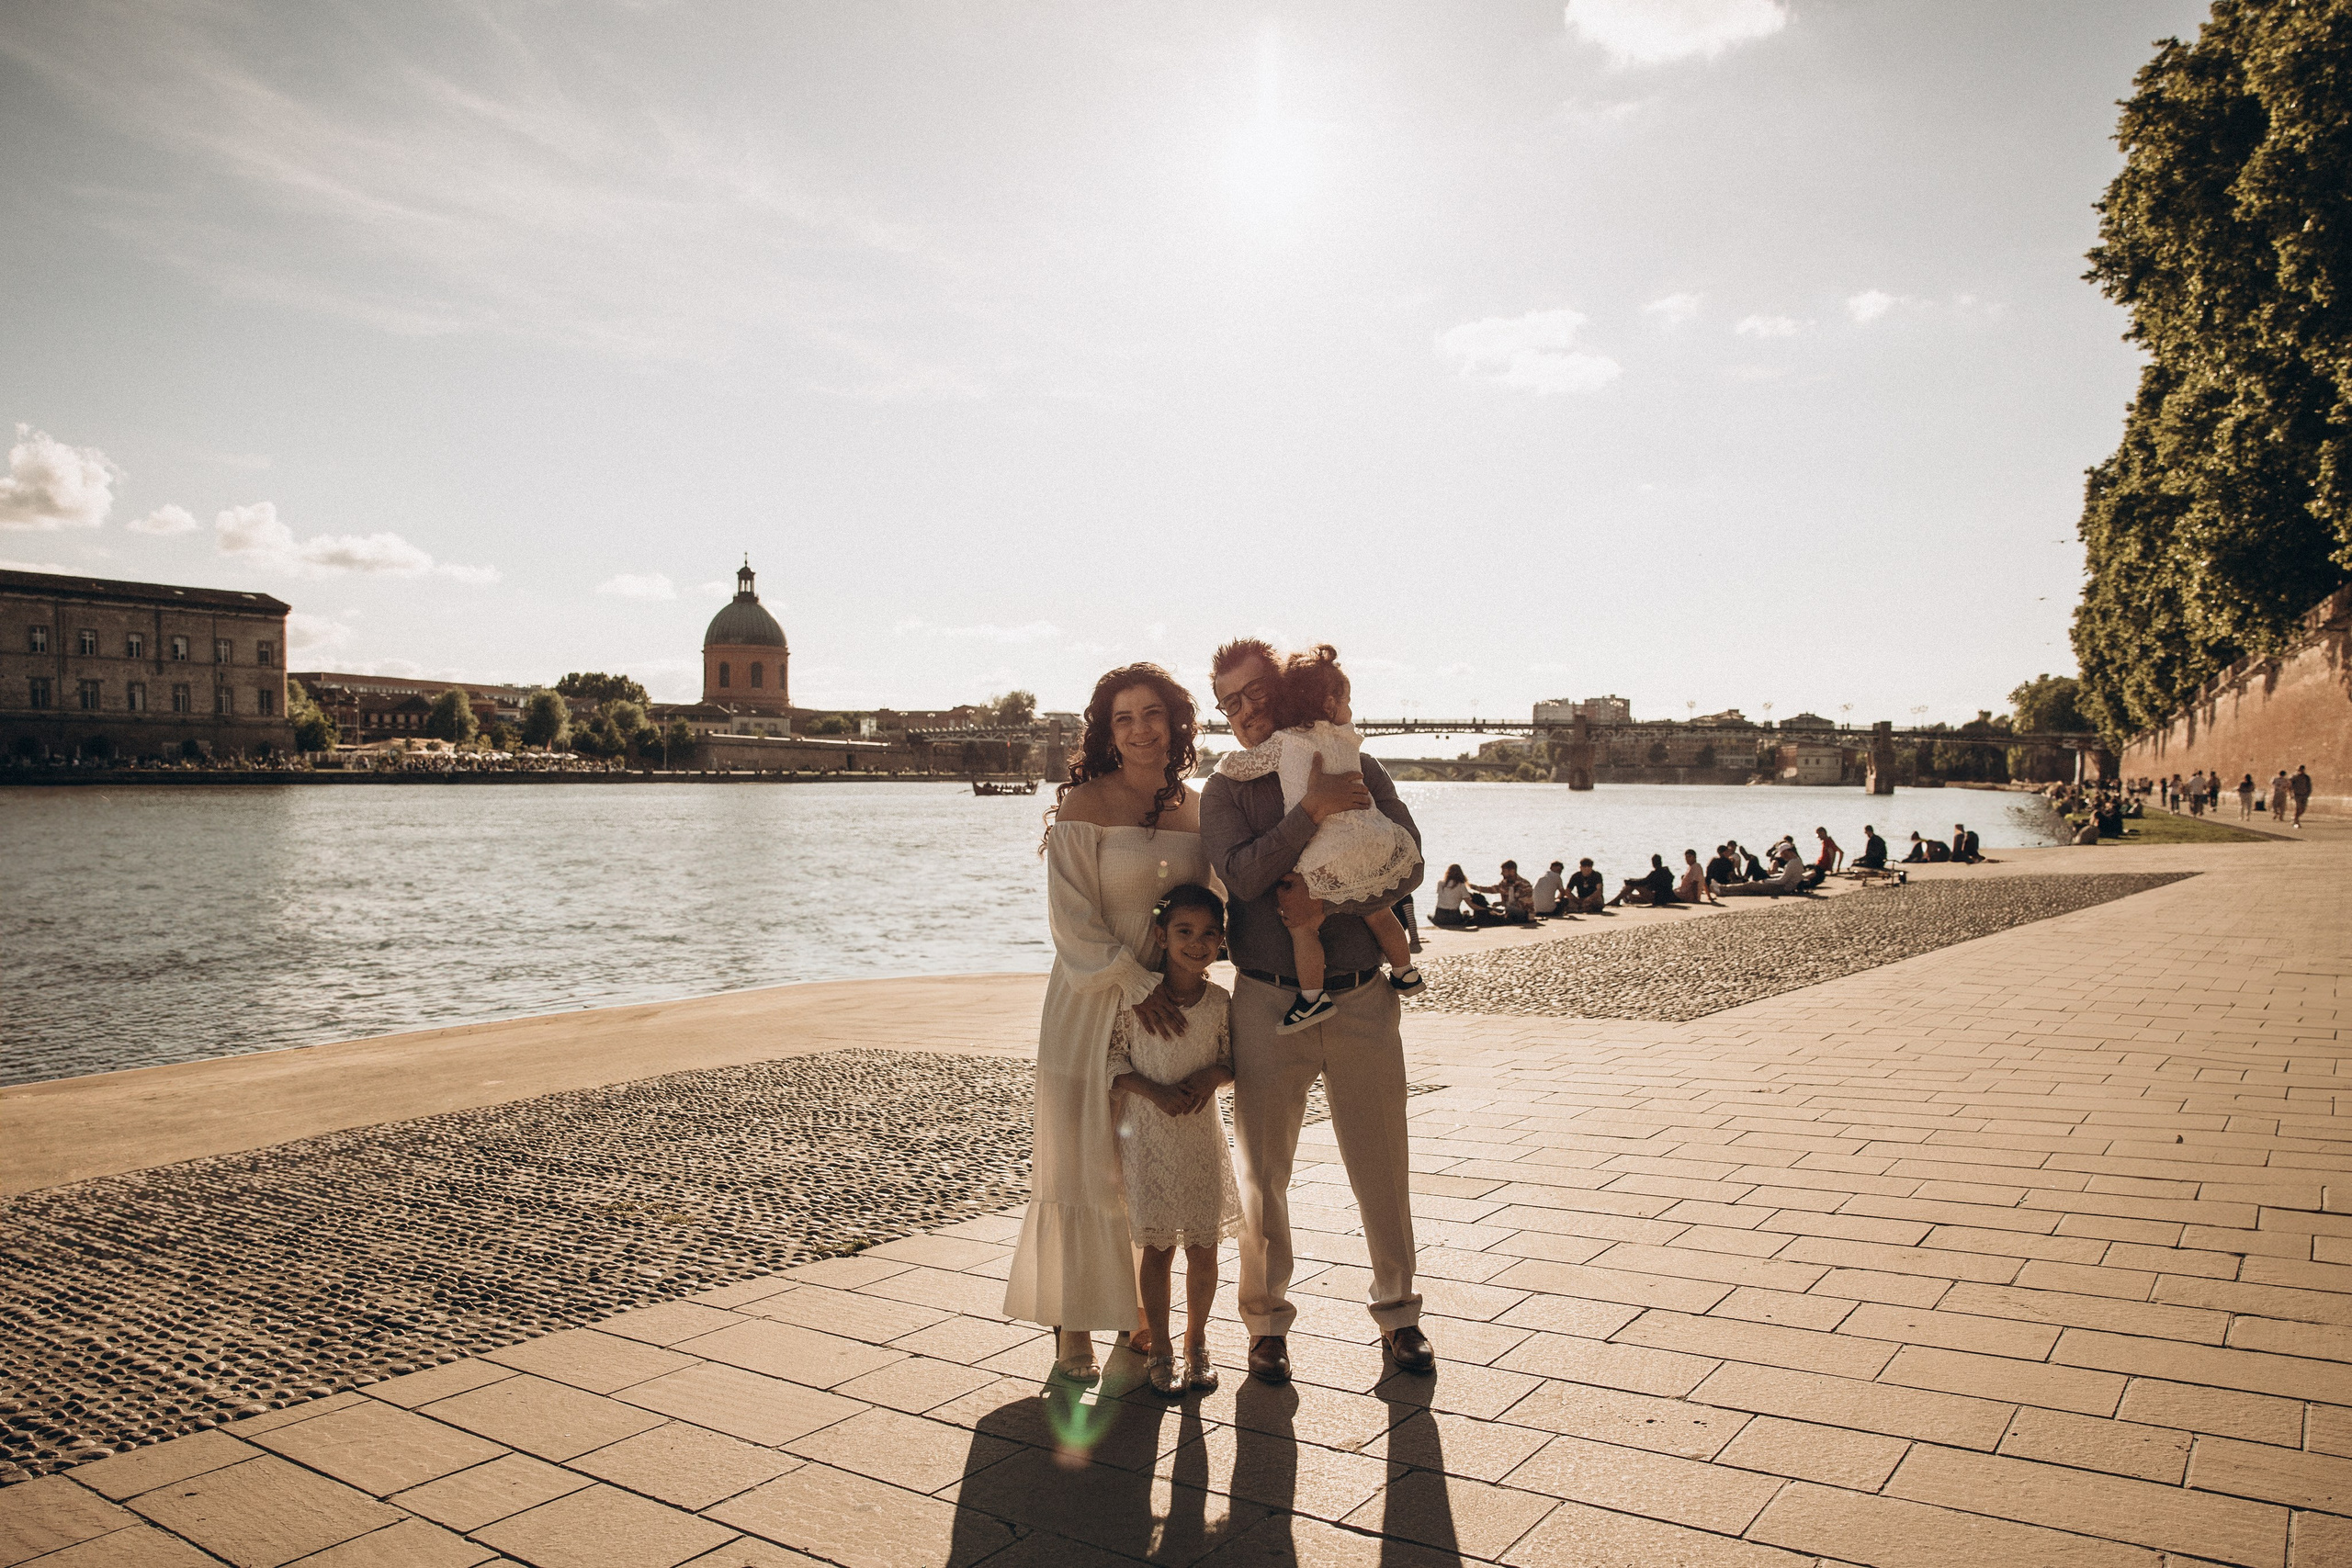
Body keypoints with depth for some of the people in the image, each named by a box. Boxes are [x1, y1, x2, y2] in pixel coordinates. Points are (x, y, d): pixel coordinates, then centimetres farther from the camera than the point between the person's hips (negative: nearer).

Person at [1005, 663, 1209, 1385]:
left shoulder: (1195, 808, 7)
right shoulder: (1082, 807, -8)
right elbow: (1071, 917, -12)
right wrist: (1136, 985, -17)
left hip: (1170, 1004, 4)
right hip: (1094, 1001, -4)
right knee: (1084, 1164, 1)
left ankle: (1143, 1320, 25)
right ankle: (1074, 1329, 13)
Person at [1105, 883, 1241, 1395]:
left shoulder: (1219, 1001, -2)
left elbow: (1232, 1060, 8)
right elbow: (1112, 1061, -6)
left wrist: (1213, 1075, -14)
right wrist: (1156, 1092, -19)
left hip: (1201, 1136, 2)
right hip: (1148, 1135, -2)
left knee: (1203, 1247, 8)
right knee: (1156, 1248, 5)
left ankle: (1196, 1343, 28)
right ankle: (1160, 1349, 21)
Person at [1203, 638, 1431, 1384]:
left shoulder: (1359, 770, 7)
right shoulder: (1226, 791, 3)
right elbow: (1244, 875, -15)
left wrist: (1330, 897, -17)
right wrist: (1312, 811, -23)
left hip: (1362, 999, 1)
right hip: (1269, 1004, -1)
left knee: (1383, 1164, 9)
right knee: (1264, 1171, 8)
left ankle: (1397, 1311, 29)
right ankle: (1267, 1321, 25)